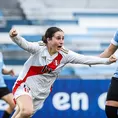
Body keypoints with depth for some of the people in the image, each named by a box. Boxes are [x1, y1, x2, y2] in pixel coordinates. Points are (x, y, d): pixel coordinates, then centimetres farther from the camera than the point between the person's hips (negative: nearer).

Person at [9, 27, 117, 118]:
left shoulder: (65, 55, -6)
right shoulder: (39, 48, -15)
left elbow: (85, 59, -12)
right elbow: (24, 44, -32)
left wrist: (107, 61, -22)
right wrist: (14, 36, -54)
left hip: (40, 94, 5)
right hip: (24, 86, -4)